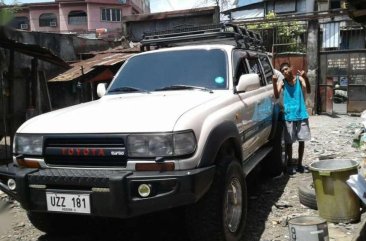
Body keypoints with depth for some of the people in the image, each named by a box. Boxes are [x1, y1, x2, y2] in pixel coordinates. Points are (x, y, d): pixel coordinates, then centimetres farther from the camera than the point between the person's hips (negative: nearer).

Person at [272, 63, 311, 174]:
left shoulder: (299, 79, 0)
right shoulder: (282, 82, -3)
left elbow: (308, 91, -15)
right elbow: (277, 96, -18)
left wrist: (305, 78, -29)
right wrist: (274, 82, -32)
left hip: (302, 114, 2)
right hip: (289, 116, -1)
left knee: (302, 140, 8)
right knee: (289, 141, 3)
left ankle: (300, 164, 21)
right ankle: (290, 164, 16)